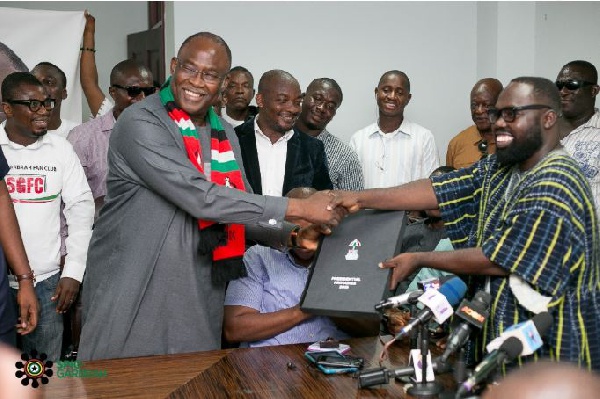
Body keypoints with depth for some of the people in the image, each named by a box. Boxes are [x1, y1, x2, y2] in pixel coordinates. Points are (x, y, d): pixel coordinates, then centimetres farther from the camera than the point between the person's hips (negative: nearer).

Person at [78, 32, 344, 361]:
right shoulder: (140, 123, -15)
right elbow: (200, 198, -25)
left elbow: (239, 211, 12)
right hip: (131, 294, -6)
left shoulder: (224, 133, 9)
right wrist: (298, 207, -23)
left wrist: (290, 236, -6)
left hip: (199, 297, 6)